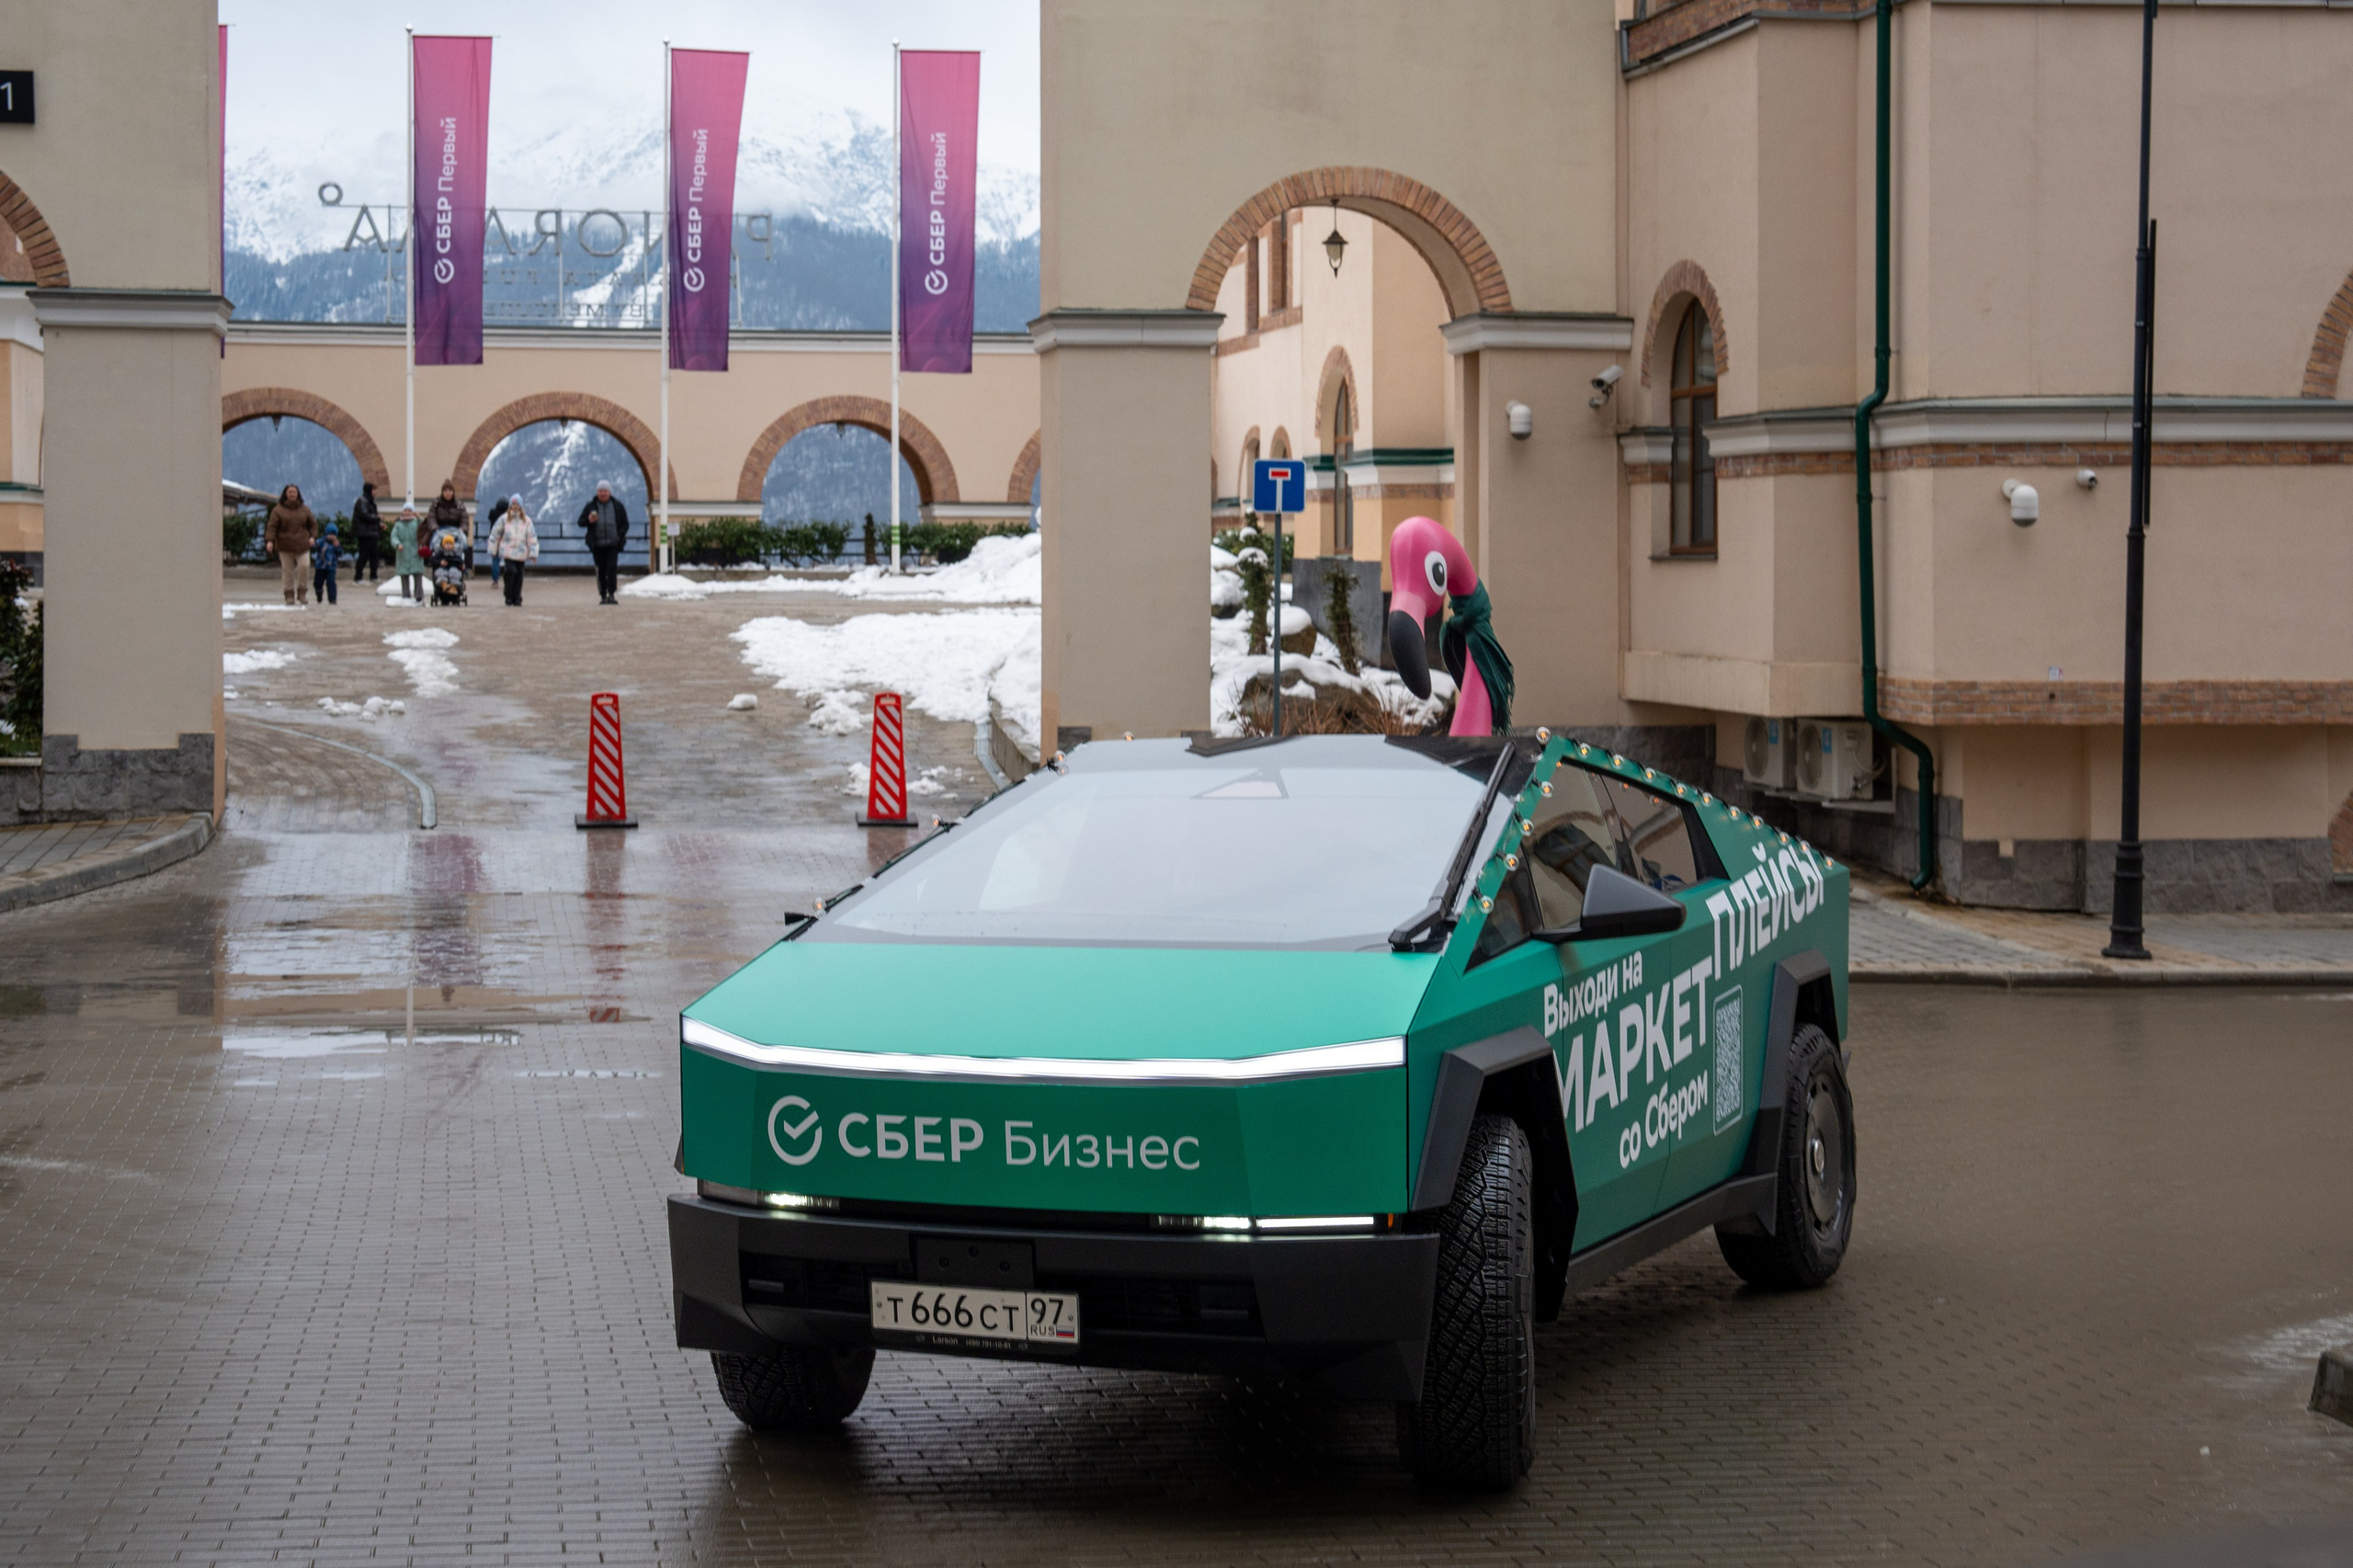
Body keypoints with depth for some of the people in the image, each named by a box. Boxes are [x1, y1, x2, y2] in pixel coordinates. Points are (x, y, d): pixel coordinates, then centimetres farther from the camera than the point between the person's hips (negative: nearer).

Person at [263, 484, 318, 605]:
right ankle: (289, 596, 7)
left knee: (304, 568, -12)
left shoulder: (304, 510, 12)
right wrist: (269, 540, -16)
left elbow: (313, 524, 19)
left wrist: (313, 537, 3)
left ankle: (302, 593, 0)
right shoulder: (278, 510, 3)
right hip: (285, 547, -1)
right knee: (287, 571, 0)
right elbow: (272, 526, -3)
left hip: (302, 545, 1)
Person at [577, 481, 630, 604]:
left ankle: (611, 594, -13)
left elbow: (625, 523, 11)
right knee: (601, 571, 1)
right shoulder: (591, 506, 8)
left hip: (613, 544, -1)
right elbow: (580, 523, 10)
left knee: (612, 568, -13)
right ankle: (603, 596, 7)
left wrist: (620, 535, -7)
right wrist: (589, 520, -13)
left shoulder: (617, 506, 8)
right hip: (597, 545, 1)